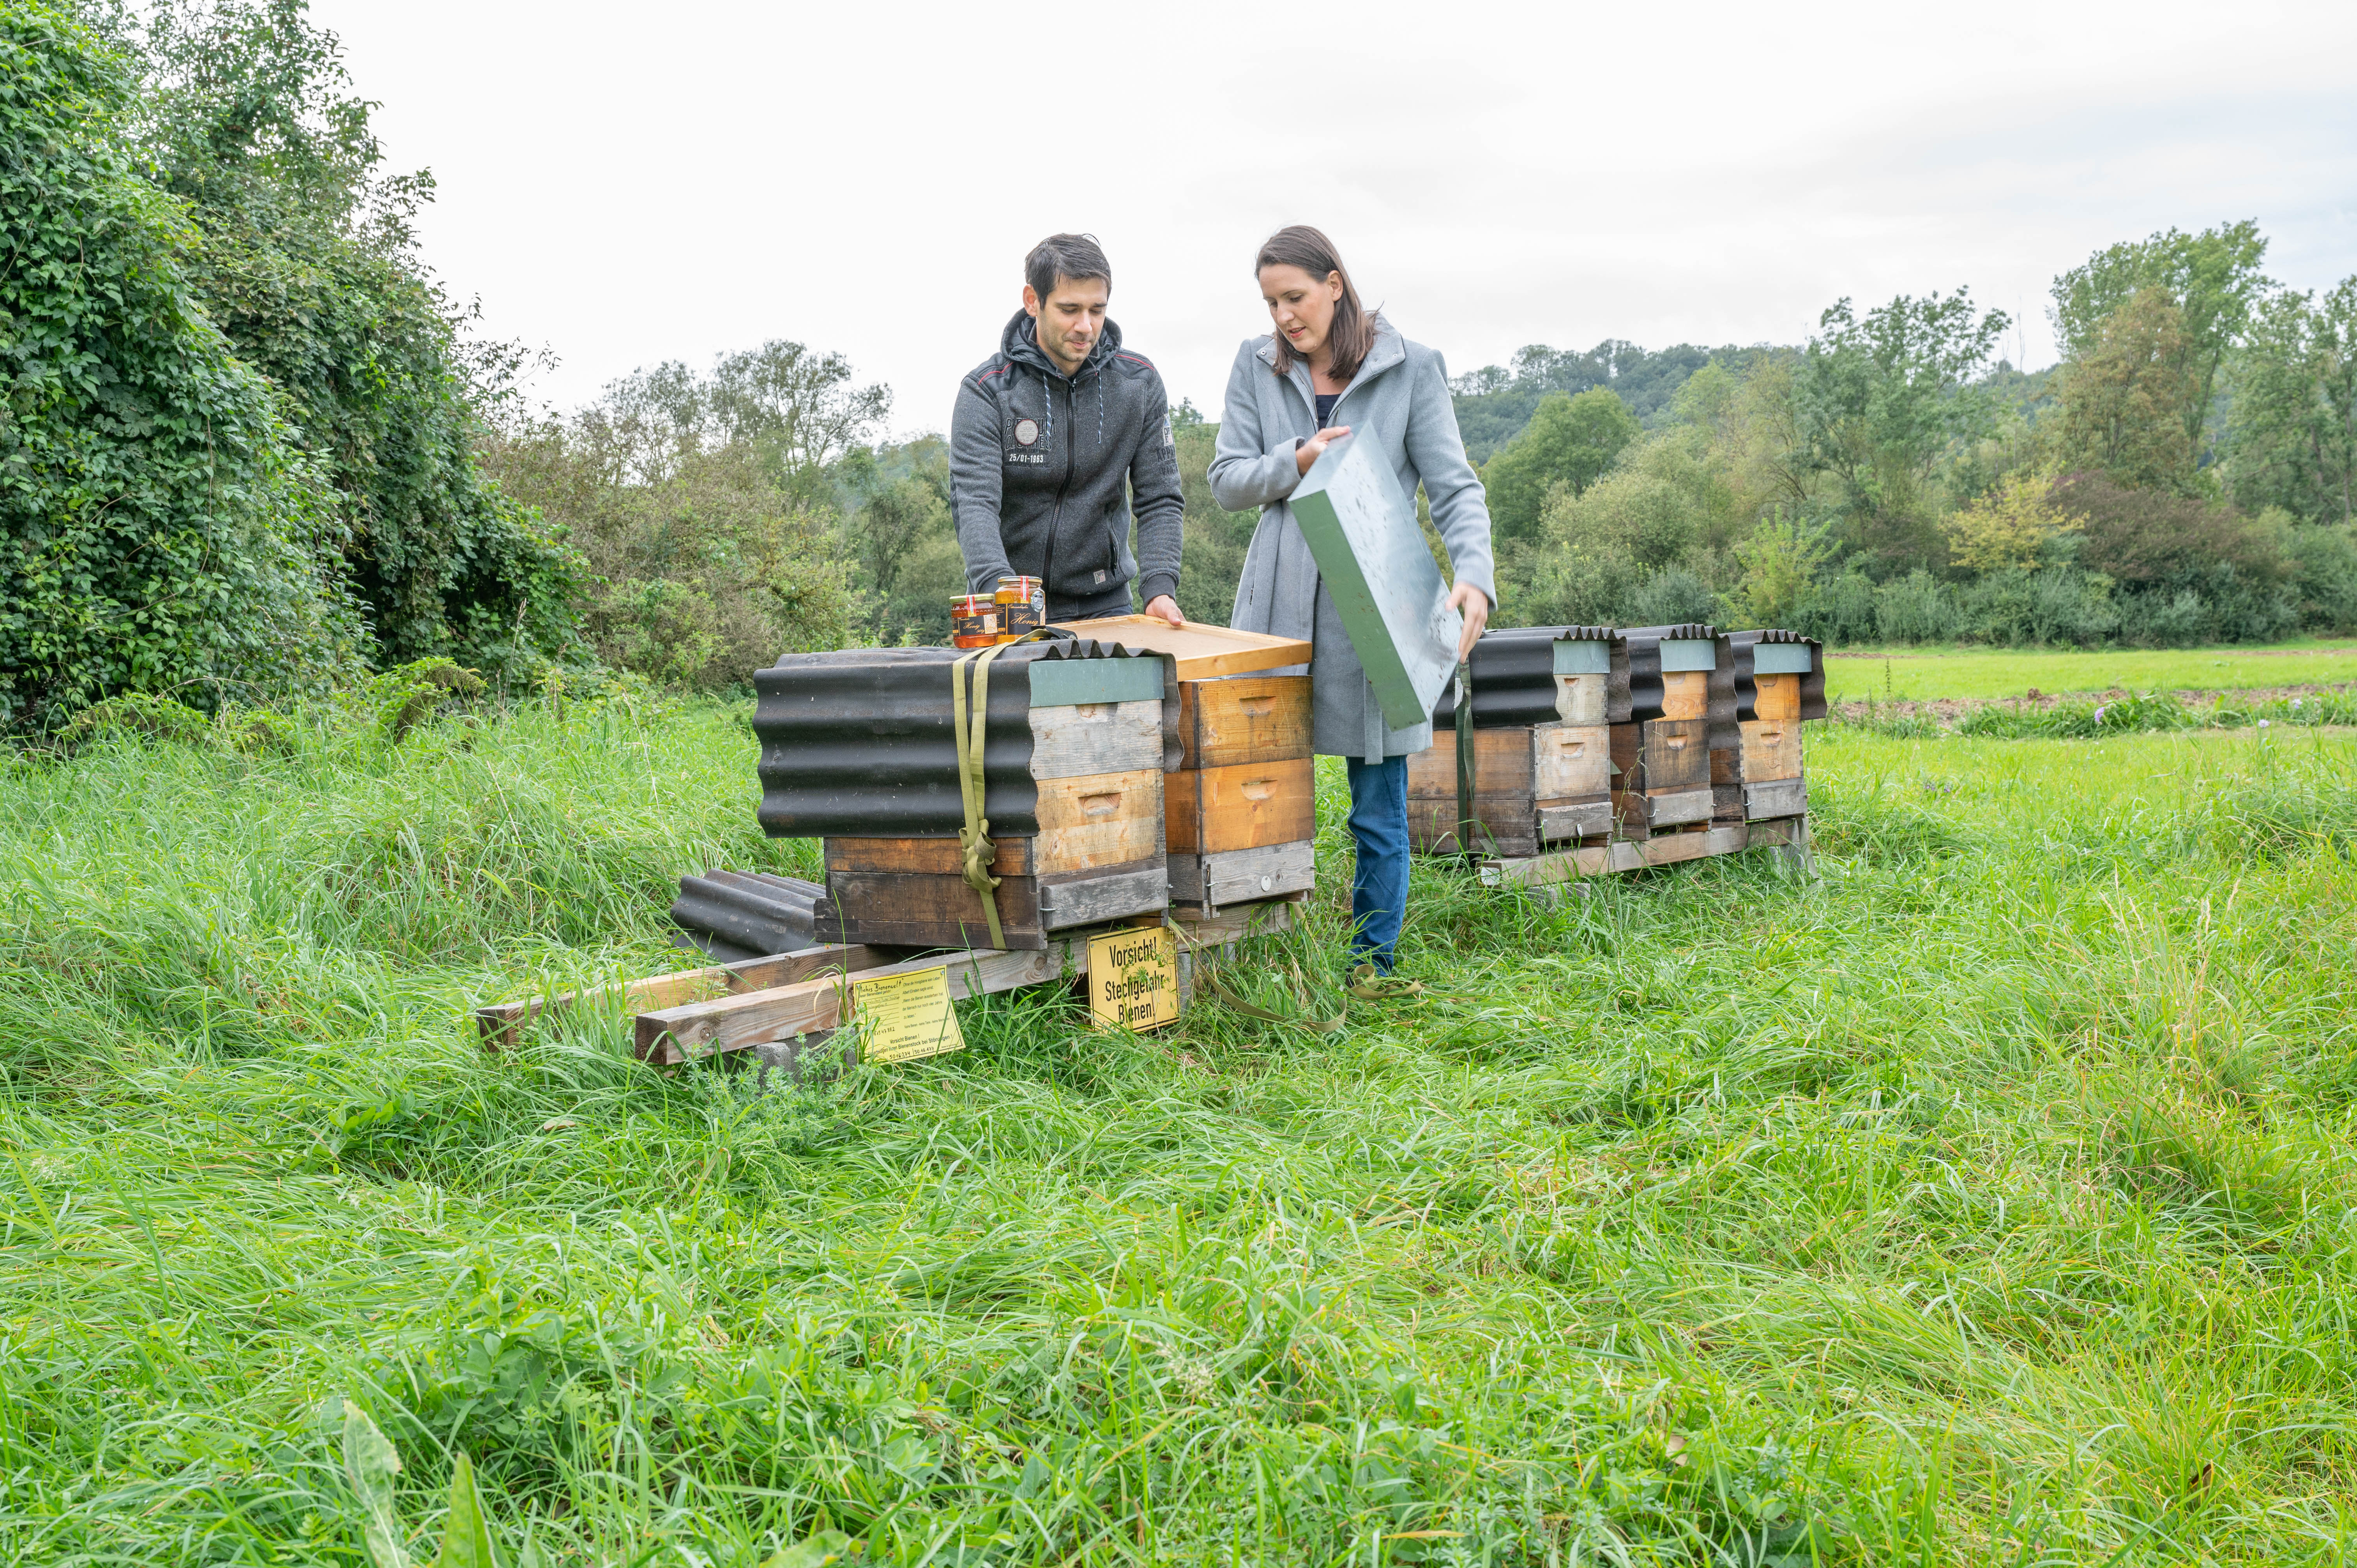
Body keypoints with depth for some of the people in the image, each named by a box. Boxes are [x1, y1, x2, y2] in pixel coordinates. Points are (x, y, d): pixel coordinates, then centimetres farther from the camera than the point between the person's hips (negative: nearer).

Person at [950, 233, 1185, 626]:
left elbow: (1160, 499, 0)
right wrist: (1001, 593, -38)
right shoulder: (987, 390, -10)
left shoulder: (1139, 382, 0)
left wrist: (1159, 587, -18)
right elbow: (974, 502, -21)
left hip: (1104, 604, 2)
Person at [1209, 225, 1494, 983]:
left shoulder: (1411, 368, 0)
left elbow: (1455, 485, -4)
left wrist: (1473, 573, -22)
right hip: (1279, 606, 2)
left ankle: (1373, 963, 18)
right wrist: (1295, 463, -13)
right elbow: (1226, 481, 7)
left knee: (1379, 811, 3)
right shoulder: (1257, 365, 9)